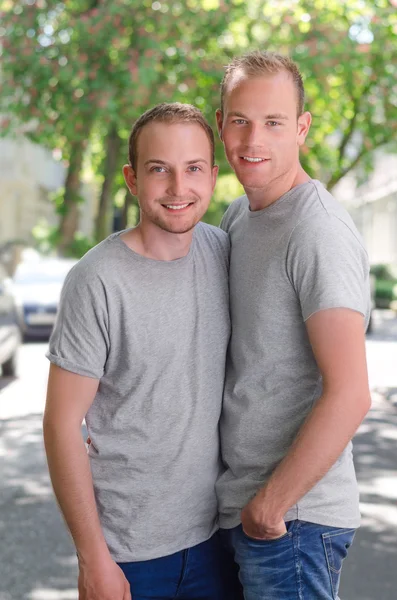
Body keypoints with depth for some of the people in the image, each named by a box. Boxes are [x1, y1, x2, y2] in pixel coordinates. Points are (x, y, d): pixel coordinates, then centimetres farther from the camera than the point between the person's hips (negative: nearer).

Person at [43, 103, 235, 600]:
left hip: (213, 533, 5)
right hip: (128, 549, -5)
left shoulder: (223, 252, 0)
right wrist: (93, 560, -12)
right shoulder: (98, 280, -16)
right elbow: (62, 424, -13)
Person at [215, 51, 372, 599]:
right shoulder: (238, 215, 9)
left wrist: (270, 505, -17)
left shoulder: (318, 233, -19)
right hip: (237, 505, 8)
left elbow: (348, 396, -25)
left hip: (292, 517, -8)